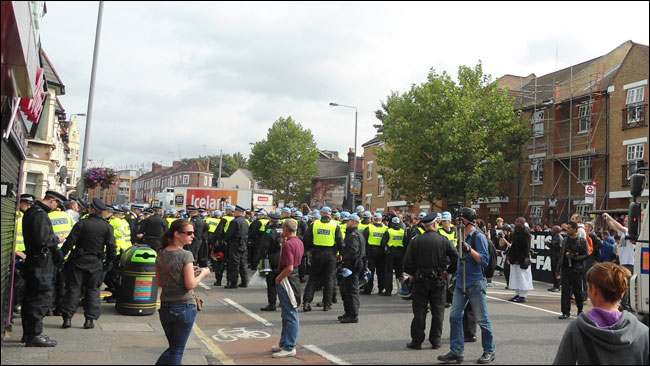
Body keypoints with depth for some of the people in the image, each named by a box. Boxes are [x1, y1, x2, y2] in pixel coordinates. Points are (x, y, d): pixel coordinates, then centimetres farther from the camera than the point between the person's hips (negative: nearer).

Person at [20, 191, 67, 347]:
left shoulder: (31, 212, 17)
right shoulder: (39, 214, -16)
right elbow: (42, 239, -24)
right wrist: (57, 240, -8)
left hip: (33, 262, 11)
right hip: (40, 263, -11)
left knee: (31, 297, 15)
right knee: (43, 297, -7)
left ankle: (28, 333, 24)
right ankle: (34, 335, -4)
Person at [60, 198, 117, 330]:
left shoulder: (82, 223, -8)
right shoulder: (107, 227, -3)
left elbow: (70, 241, -9)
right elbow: (112, 247, -3)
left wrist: (62, 254, 3)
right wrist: (109, 262, 9)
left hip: (78, 260, -1)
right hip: (96, 263, 1)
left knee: (73, 288, 7)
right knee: (92, 290, 10)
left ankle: (67, 318, 6)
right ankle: (89, 319, 8)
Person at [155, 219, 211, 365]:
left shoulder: (161, 254, 3)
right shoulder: (186, 255, -17)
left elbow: (159, 283, 8)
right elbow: (190, 285, -19)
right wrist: (203, 273, -2)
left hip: (165, 308, 6)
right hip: (184, 308, -6)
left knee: (173, 347, 22)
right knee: (177, 351, 8)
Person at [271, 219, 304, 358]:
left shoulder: (288, 244, -20)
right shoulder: (299, 242, 10)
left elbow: (289, 268, -25)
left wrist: (278, 278, -12)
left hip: (287, 279, -10)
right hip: (294, 277, 10)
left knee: (290, 315, -3)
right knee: (287, 314, 18)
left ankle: (290, 348, 4)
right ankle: (284, 343, 29)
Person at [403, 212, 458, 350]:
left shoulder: (416, 241, -4)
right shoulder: (444, 240, -4)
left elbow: (407, 261, -6)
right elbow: (456, 256, -8)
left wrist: (413, 274, 9)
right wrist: (449, 271, 5)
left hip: (420, 281, 0)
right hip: (438, 281, 0)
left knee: (419, 312, 6)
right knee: (438, 311, 11)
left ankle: (417, 341, 9)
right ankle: (435, 341, 15)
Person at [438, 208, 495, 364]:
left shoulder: (479, 236, -10)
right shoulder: (462, 237, 13)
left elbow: (485, 260, -17)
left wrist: (469, 249, -26)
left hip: (475, 284, -8)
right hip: (461, 282, 8)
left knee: (482, 319, 2)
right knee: (455, 316, 4)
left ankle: (489, 351, 18)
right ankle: (456, 352, 11)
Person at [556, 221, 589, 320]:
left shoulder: (582, 241, -3)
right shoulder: (565, 240, 11)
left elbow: (585, 255, -5)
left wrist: (574, 257, -19)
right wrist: (559, 270, 12)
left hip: (577, 269, -3)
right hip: (566, 269, 4)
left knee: (577, 290, 5)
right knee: (565, 290, 0)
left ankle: (580, 309, 26)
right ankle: (566, 312, 5)